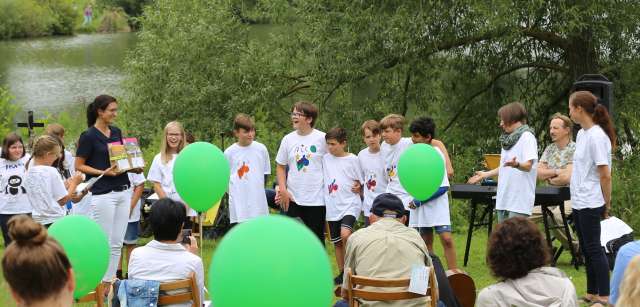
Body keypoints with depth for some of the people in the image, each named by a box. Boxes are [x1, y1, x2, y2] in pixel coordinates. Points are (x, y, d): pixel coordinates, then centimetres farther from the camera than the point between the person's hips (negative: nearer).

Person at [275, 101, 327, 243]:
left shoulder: (322, 138, -4)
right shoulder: (288, 139, 4)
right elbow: (280, 166, 10)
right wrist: (283, 190, 0)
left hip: (316, 199, -3)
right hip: (292, 199, 3)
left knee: (316, 239, 6)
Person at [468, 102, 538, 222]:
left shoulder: (526, 136, -7)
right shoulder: (508, 138, 19)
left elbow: (528, 166, -17)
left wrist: (516, 164, -36)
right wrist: (485, 174, 28)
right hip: (504, 199, 8)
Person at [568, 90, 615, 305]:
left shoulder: (597, 136, -17)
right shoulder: (581, 134, 10)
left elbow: (605, 175, -16)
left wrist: (607, 204, -11)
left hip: (590, 204, -9)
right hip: (578, 202, 9)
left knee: (594, 249, -5)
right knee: (586, 249, 14)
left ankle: (604, 296, 0)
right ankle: (592, 293, 22)